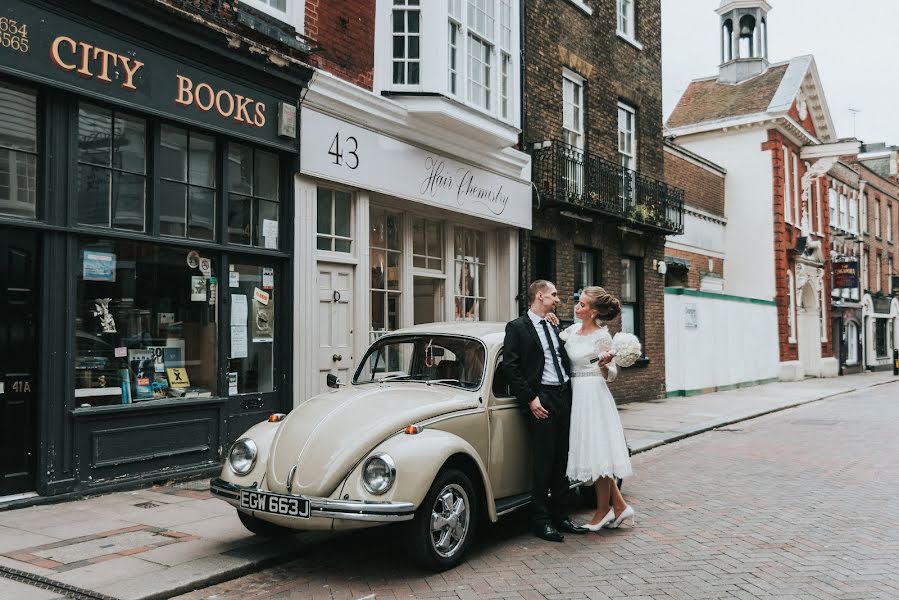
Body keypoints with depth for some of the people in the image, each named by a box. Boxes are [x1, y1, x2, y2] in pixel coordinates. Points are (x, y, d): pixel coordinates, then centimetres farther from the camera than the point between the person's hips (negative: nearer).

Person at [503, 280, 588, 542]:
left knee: (562, 461, 11)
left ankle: (559, 515, 21)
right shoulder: (517, 327, -4)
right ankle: (541, 521, 6)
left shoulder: (555, 326, 17)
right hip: (541, 399, -7)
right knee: (543, 462, -3)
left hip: (564, 396, 7)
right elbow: (510, 367, -10)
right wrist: (530, 399, -14)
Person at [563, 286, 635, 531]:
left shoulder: (602, 336, -11)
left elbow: (610, 375, -6)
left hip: (593, 395, -8)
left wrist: (604, 364, -28)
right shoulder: (574, 329, 8)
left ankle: (603, 511, 11)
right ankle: (619, 505, 20)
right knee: (593, 454, 10)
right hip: (577, 395, 8)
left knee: (597, 451, -1)